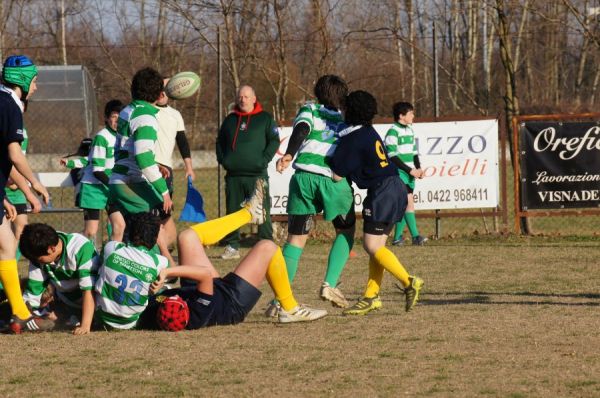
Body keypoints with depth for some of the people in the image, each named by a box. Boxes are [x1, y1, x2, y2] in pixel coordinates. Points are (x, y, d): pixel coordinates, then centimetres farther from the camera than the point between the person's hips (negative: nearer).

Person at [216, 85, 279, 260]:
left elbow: (274, 141, 1)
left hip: (257, 175, -4)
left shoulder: (265, 118, 5)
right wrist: (222, 160, 7)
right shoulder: (230, 120, 16)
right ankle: (232, 246, 12)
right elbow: (220, 142, 23)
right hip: (233, 176, 4)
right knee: (232, 212, 6)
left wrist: (263, 160, -9)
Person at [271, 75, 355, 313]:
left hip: (304, 176, 0)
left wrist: (288, 155, -19)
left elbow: (301, 130, -4)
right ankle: (330, 284, 5)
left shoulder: (309, 111, 18)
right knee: (346, 232, 24)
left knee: (296, 239, 7)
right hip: (336, 180, 0)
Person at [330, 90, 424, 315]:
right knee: (376, 246, 9)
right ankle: (371, 297, 9)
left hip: (382, 191, -9)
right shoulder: (369, 132, 15)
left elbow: (336, 176, -8)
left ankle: (409, 282, -14)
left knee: (372, 245, -7)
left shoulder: (352, 139, -12)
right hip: (395, 187, 9)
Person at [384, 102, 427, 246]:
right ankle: (415, 236, -20)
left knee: (404, 206, 6)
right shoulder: (393, 132, -10)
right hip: (398, 173, -8)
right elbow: (392, 157, -15)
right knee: (409, 202, -16)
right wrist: (410, 170, -16)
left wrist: (418, 169, 3)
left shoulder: (410, 130, 15)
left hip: (410, 174, 8)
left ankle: (397, 237, 12)